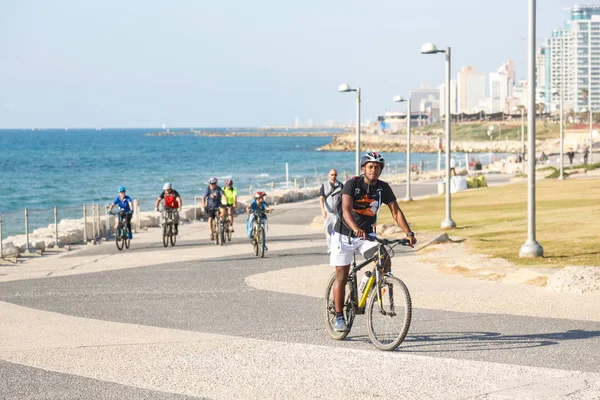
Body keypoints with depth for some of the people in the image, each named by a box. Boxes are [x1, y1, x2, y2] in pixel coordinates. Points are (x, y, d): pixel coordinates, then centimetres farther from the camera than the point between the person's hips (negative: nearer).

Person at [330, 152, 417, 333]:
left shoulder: (383, 188, -6)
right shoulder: (352, 184, -19)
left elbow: (396, 211, -9)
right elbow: (346, 210, -32)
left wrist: (409, 233, -23)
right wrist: (356, 229, -50)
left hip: (367, 234, 3)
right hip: (344, 234, -3)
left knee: (385, 259, -23)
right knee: (341, 277, -1)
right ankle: (339, 318, 7)